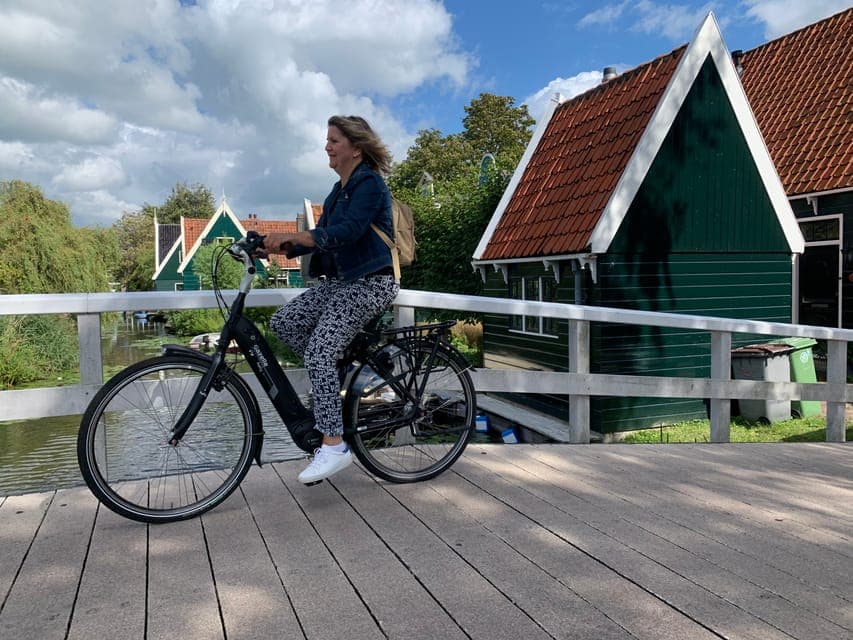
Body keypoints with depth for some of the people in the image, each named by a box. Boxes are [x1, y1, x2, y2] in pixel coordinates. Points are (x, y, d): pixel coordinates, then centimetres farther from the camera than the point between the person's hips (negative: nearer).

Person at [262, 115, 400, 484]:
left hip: (370, 283, -9)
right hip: (340, 281, 9)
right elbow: (320, 238, 14)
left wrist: (291, 236, -31)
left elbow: (349, 230, -25)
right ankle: (342, 371, 9)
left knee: (318, 352, -20)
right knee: (283, 322, -2)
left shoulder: (369, 183, -10)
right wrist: (279, 248, -2)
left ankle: (334, 446, -16)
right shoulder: (339, 190, 19)